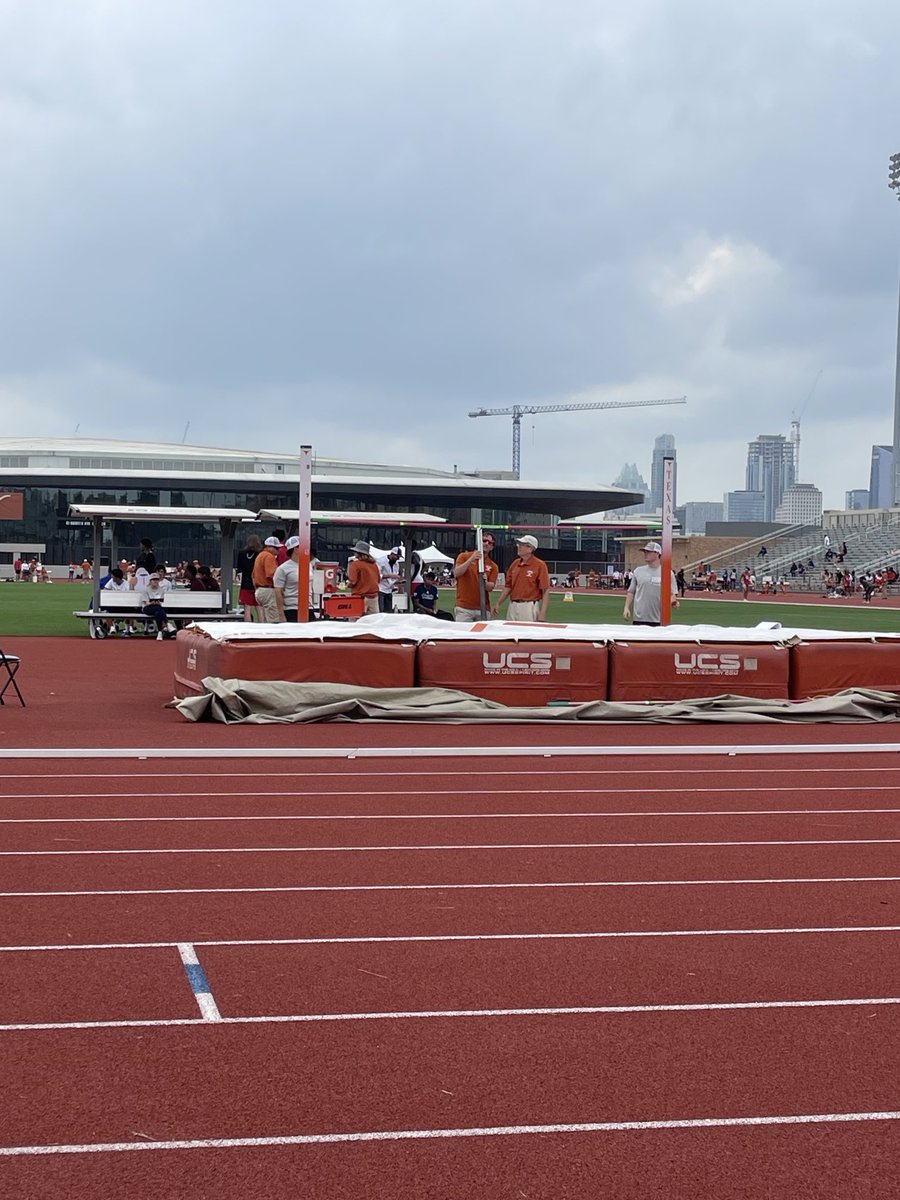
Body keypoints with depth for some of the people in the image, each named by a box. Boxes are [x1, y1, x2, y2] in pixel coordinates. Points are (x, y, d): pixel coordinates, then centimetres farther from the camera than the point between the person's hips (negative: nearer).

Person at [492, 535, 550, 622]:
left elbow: (545, 591, -12)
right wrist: (498, 603, 9)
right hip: (513, 607, 7)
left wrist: (542, 613, -20)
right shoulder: (515, 563, 12)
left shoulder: (539, 565, -8)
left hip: (529, 607, -7)